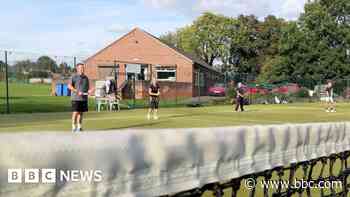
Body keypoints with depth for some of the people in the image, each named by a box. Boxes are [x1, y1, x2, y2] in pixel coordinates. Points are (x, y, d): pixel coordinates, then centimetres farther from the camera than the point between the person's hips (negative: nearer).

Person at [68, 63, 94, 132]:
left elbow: (87, 87, 22)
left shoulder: (86, 78, 15)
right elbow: (69, 86, -12)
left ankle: (79, 126, 16)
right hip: (76, 98, -5)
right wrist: (77, 91, -20)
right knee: (75, 112, -6)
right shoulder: (74, 77, -3)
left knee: (81, 113, 9)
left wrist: (89, 91, -1)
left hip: (84, 98, 5)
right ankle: (74, 127, 0)